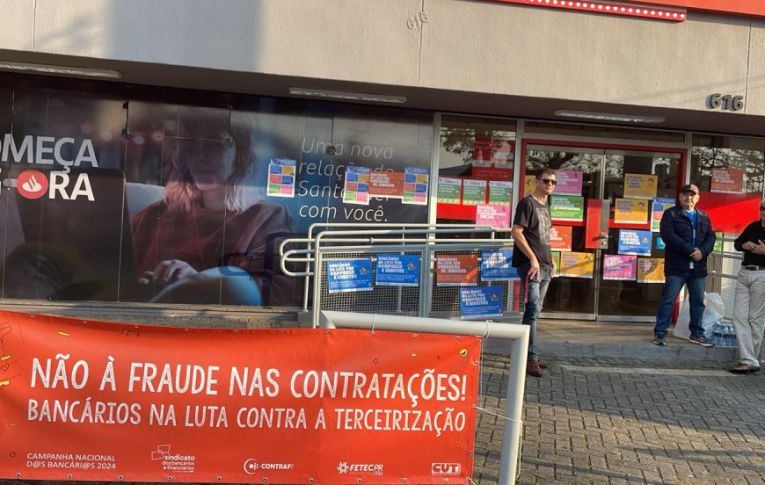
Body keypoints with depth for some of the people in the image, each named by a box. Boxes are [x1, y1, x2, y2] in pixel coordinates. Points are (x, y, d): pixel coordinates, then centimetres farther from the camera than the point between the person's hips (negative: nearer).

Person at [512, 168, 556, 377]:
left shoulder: (545, 206, 18)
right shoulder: (527, 203, -7)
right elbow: (516, 232, -15)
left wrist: (550, 259, 17)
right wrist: (532, 258, -18)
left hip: (545, 266, 9)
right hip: (530, 264, -9)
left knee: (535, 311, 11)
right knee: (532, 310, -11)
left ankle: (528, 355, 18)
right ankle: (531, 359, -10)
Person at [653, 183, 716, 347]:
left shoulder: (704, 216, 17)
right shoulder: (671, 214, 0)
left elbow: (711, 236, 8)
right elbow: (668, 235, -13)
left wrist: (702, 251, -13)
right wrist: (690, 250, -19)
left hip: (698, 267, 5)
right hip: (676, 266, -5)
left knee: (698, 301, 11)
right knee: (668, 299, -6)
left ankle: (697, 334, 22)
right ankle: (660, 333, -1)